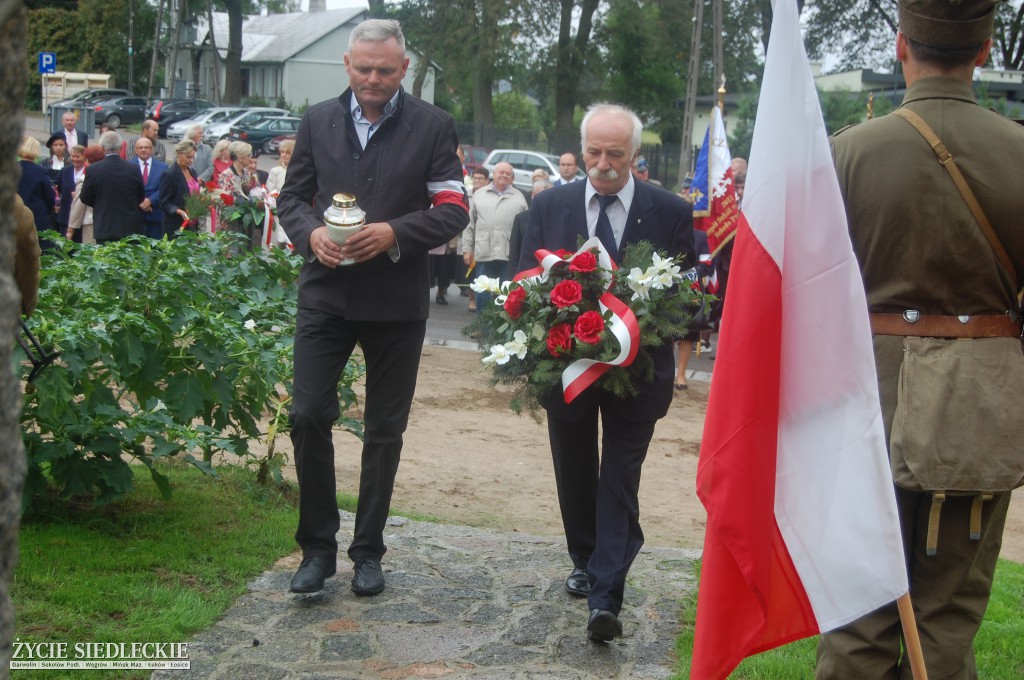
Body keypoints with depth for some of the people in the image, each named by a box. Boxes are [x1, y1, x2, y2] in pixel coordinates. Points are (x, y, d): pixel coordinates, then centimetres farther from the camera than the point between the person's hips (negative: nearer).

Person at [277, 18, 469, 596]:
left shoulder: (434, 126, -2)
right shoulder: (319, 120, 7)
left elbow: (454, 210, -5)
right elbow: (292, 196, 10)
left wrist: (394, 234, -20)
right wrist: (310, 233, -11)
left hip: (397, 300, -1)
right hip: (326, 293, 2)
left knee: (385, 430, 8)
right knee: (309, 416, -5)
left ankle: (368, 550, 22)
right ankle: (318, 546, 12)